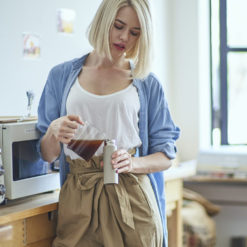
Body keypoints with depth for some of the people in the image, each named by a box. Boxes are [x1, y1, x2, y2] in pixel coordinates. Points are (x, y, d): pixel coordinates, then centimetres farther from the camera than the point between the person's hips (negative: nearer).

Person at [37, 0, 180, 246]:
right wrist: (53, 132, -12)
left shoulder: (147, 83, 8)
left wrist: (133, 164, -14)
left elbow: (165, 157, 5)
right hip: (78, 198, 0)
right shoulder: (61, 76, 10)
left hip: (132, 198, 0)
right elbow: (47, 155, 9)